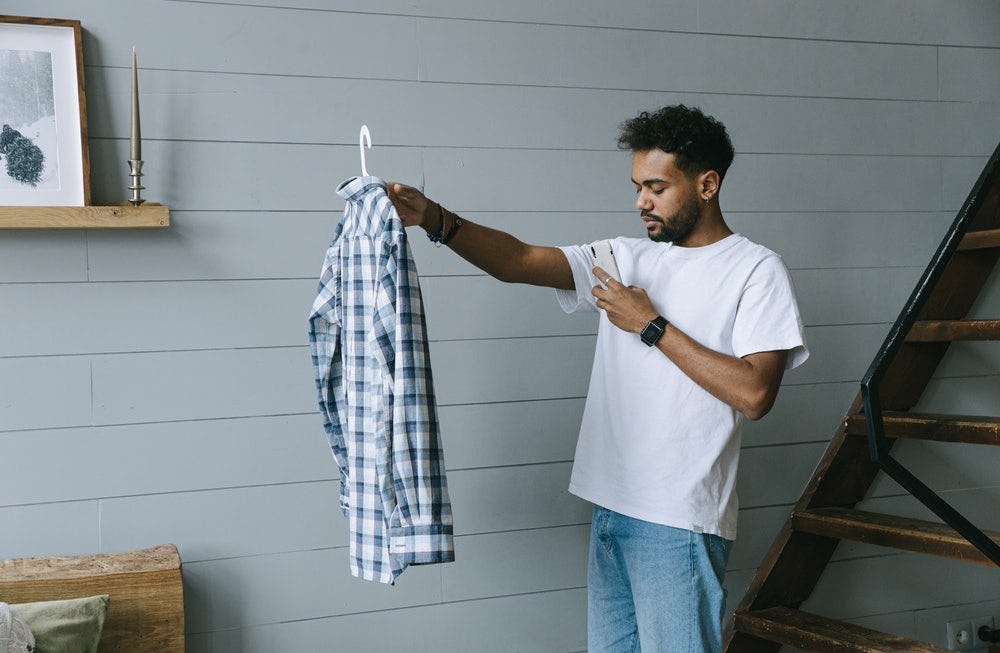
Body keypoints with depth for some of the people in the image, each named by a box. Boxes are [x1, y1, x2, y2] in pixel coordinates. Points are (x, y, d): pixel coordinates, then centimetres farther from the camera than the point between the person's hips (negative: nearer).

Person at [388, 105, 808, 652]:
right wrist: (434, 220, -18)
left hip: (679, 522, -6)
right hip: (611, 505, 6)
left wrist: (653, 325, -13)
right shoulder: (626, 258, 9)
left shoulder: (756, 270, -6)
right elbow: (517, 262, -2)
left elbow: (753, 394, -18)